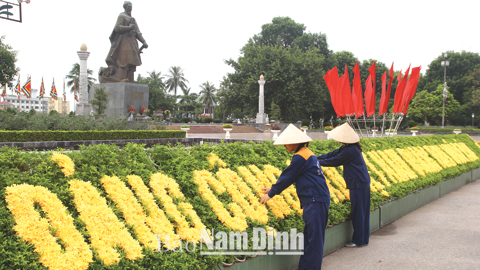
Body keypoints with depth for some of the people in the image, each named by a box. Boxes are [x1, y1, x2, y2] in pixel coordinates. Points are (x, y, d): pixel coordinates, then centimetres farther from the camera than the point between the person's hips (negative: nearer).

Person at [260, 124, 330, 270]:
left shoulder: (300, 157, -14)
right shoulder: (307, 153, 18)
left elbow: (287, 178, -9)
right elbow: (289, 176, 24)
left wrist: (270, 193, 2)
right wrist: (273, 189, 25)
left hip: (315, 201, -10)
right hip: (316, 200, 10)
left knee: (314, 237, -5)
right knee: (309, 235, 15)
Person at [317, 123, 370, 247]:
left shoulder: (350, 151, -21)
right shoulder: (346, 148, 10)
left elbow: (334, 161, -13)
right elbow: (332, 154, 15)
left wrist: (317, 162, -1)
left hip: (358, 185, -10)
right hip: (363, 182, 10)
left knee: (358, 213, 0)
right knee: (362, 212, 15)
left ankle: (358, 241, 10)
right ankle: (364, 239, 24)